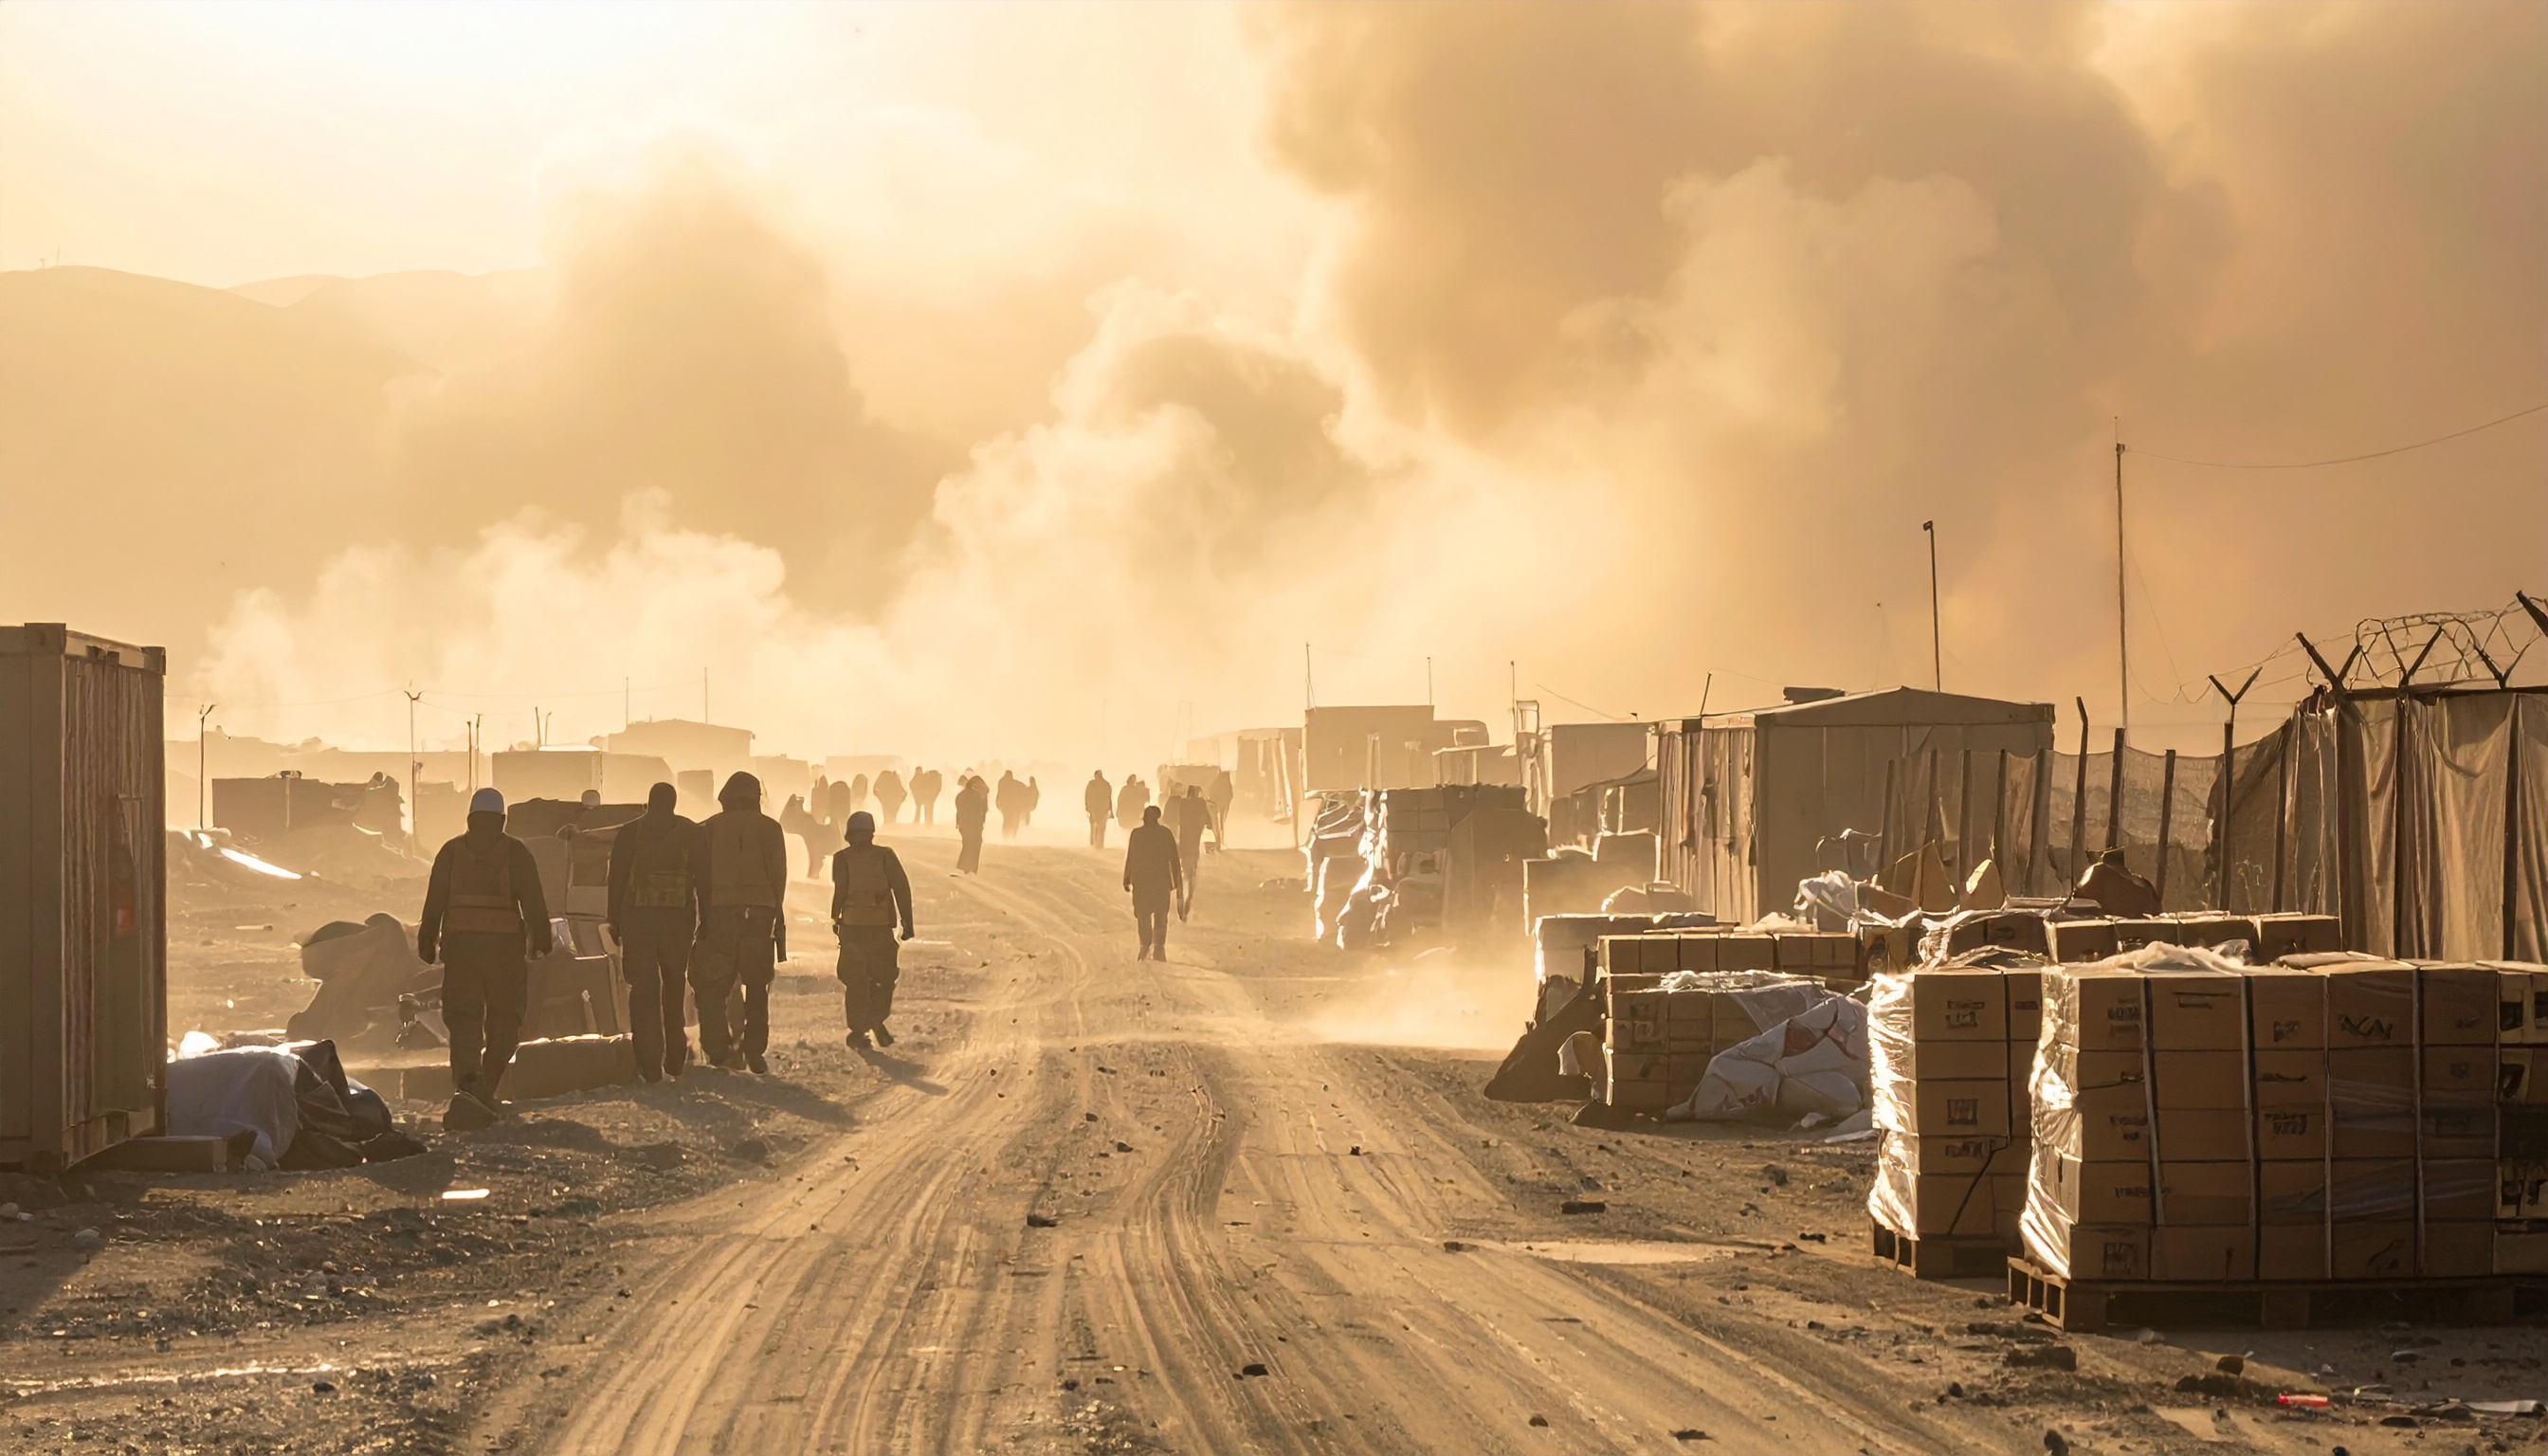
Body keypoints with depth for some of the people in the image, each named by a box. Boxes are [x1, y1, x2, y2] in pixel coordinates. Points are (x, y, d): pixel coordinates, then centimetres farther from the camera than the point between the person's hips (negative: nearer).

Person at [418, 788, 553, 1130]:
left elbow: (434, 900, 8)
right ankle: (484, 1091, 4)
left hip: (459, 944, 2)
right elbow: (533, 900, -1)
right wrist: (542, 936, 7)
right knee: (504, 1020, 9)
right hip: (504, 944, -2)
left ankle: (466, 1086, -21)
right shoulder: (515, 852, 3)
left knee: (463, 1020, 1)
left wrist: (427, 941, 13)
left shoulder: (451, 851, 9)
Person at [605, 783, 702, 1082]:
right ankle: (674, 1056, 18)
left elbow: (616, 880, 2)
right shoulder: (690, 833, 5)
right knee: (674, 984, 15)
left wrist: (614, 922, 8)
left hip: (637, 919, -1)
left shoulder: (628, 833, 3)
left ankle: (649, 1062, -7)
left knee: (643, 989, 0)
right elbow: (702, 879, 4)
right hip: (679, 919, 1)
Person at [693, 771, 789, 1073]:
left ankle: (718, 1048, -11)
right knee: (757, 987, 8)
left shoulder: (709, 828, 4)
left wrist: (704, 919, 6)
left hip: (720, 913, -1)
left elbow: (702, 877, 2)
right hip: (760, 913, 1)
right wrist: (776, 916, 12)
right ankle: (754, 1052, 6)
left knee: (713, 986, 2)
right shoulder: (769, 828, 4)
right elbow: (779, 877, 4)